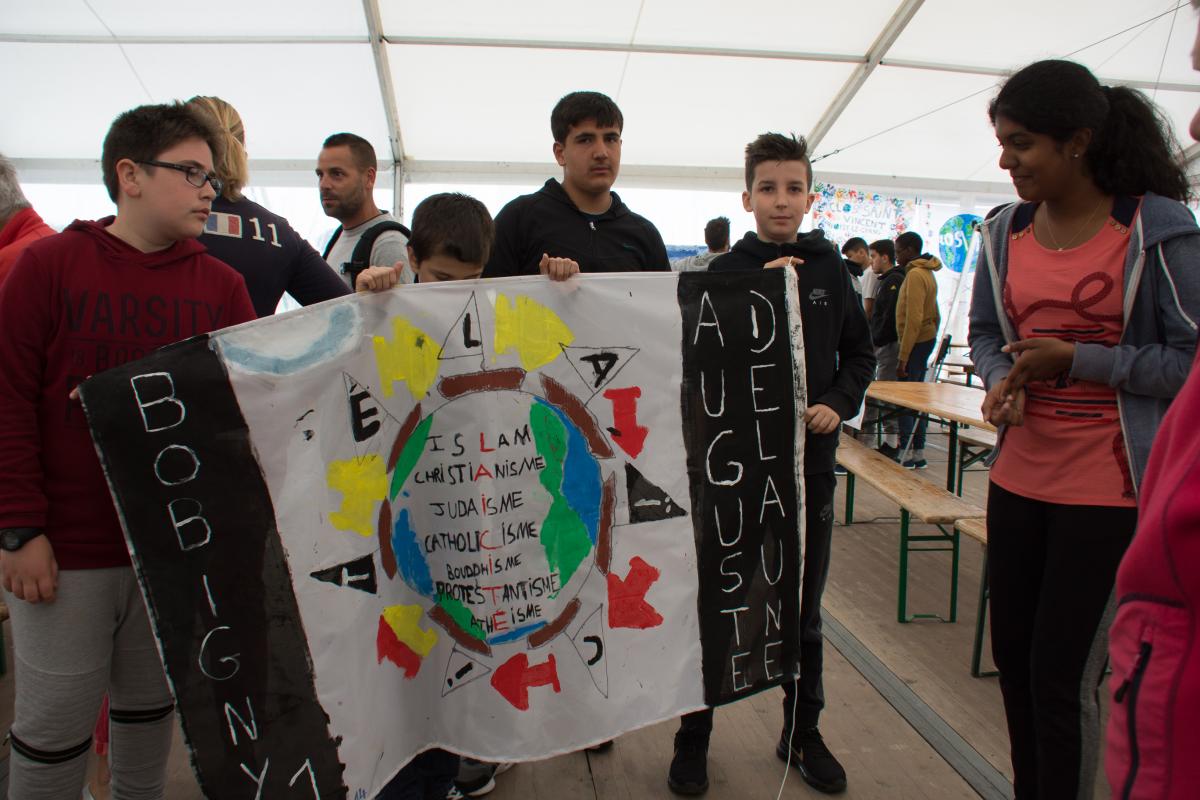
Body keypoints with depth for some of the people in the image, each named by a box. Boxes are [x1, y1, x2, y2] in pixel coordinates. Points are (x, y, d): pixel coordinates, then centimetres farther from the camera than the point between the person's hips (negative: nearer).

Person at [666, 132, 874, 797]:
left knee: (803, 603, 15)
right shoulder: (725, 271, -1)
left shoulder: (829, 268, 5)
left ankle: (802, 731, 33)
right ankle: (694, 732, 24)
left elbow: (859, 354, 12)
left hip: (810, 456, 3)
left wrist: (838, 404, -6)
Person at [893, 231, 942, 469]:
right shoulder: (926, 273, 17)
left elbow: (914, 320, -21)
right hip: (926, 340, 10)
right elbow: (934, 315, 21)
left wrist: (902, 357, -21)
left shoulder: (915, 275, -14)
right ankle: (918, 453, 18)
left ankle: (906, 455, -4)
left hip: (915, 342, -10)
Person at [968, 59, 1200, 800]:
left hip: (1108, 488, -5)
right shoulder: (1005, 231, 6)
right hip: (1019, 477, 6)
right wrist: (1003, 378, -5)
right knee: (1013, 655, 16)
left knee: (1062, 676, 0)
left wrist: (1076, 361, -17)